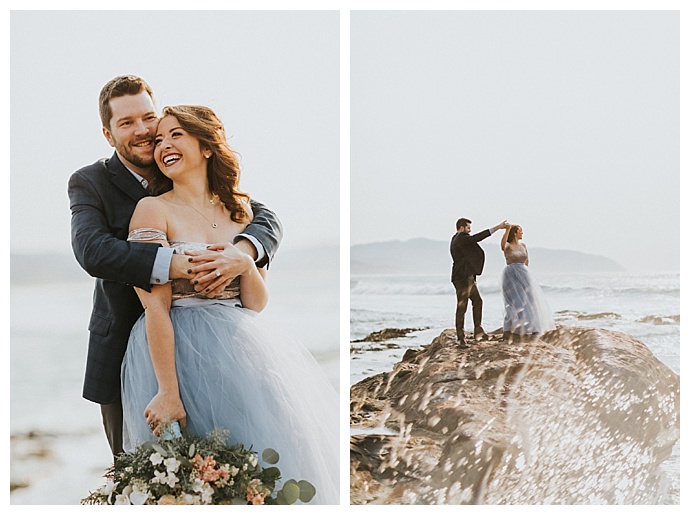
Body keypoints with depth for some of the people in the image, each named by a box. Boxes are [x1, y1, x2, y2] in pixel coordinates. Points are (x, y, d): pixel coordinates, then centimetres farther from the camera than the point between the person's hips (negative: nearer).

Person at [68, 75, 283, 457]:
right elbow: (92, 250, -25)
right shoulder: (89, 183, -6)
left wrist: (241, 252, -29)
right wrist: (177, 265, -38)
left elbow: (266, 218, -4)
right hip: (124, 353, -1)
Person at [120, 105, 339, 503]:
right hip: (177, 351, -5)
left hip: (240, 347, 5)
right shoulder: (153, 210, -4)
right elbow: (157, 309, -13)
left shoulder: (240, 210, 10)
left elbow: (256, 303, 9)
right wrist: (168, 392, -19)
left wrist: (245, 260, -9)